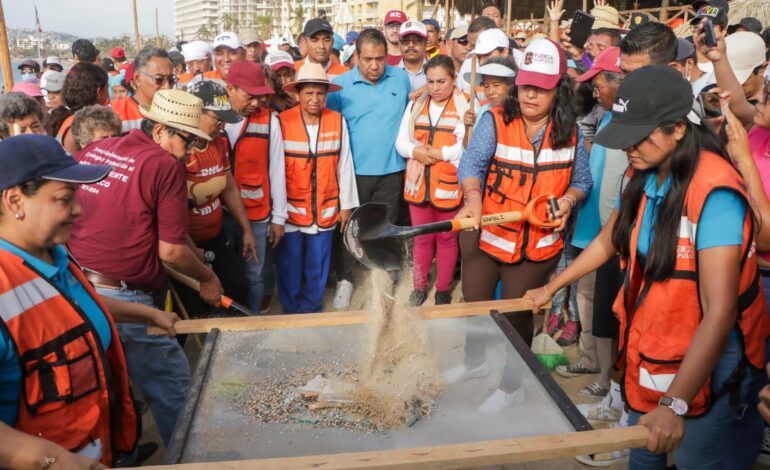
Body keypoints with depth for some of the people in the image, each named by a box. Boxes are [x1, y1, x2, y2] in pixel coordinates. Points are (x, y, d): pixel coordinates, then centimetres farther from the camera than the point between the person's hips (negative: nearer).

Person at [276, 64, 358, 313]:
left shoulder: (338, 121, -2)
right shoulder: (282, 122, -9)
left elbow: (344, 165, 2)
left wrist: (347, 204, 4)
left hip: (325, 209, 2)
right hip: (291, 208, -1)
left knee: (318, 264, 12)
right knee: (290, 263, 9)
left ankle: (312, 307, 32)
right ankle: (291, 309, 30)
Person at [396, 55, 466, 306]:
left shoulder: (465, 107, -7)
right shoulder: (415, 105, 9)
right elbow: (401, 142, 4)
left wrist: (436, 152, -18)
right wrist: (415, 151, -16)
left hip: (448, 185, -4)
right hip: (418, 184, 4)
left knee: (447, 238, 12)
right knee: (421, 238, 15)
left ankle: (444, 289, 27)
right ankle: (419, 286, 30)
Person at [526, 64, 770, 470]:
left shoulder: (715, 194, -26)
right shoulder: (645, 177, -2)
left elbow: (719, 313, -30)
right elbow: (606, 243, 14)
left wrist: (675, 403, -34)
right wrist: (549, 288, 18)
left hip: (705, 360, -7)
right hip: (650, 347, 7)